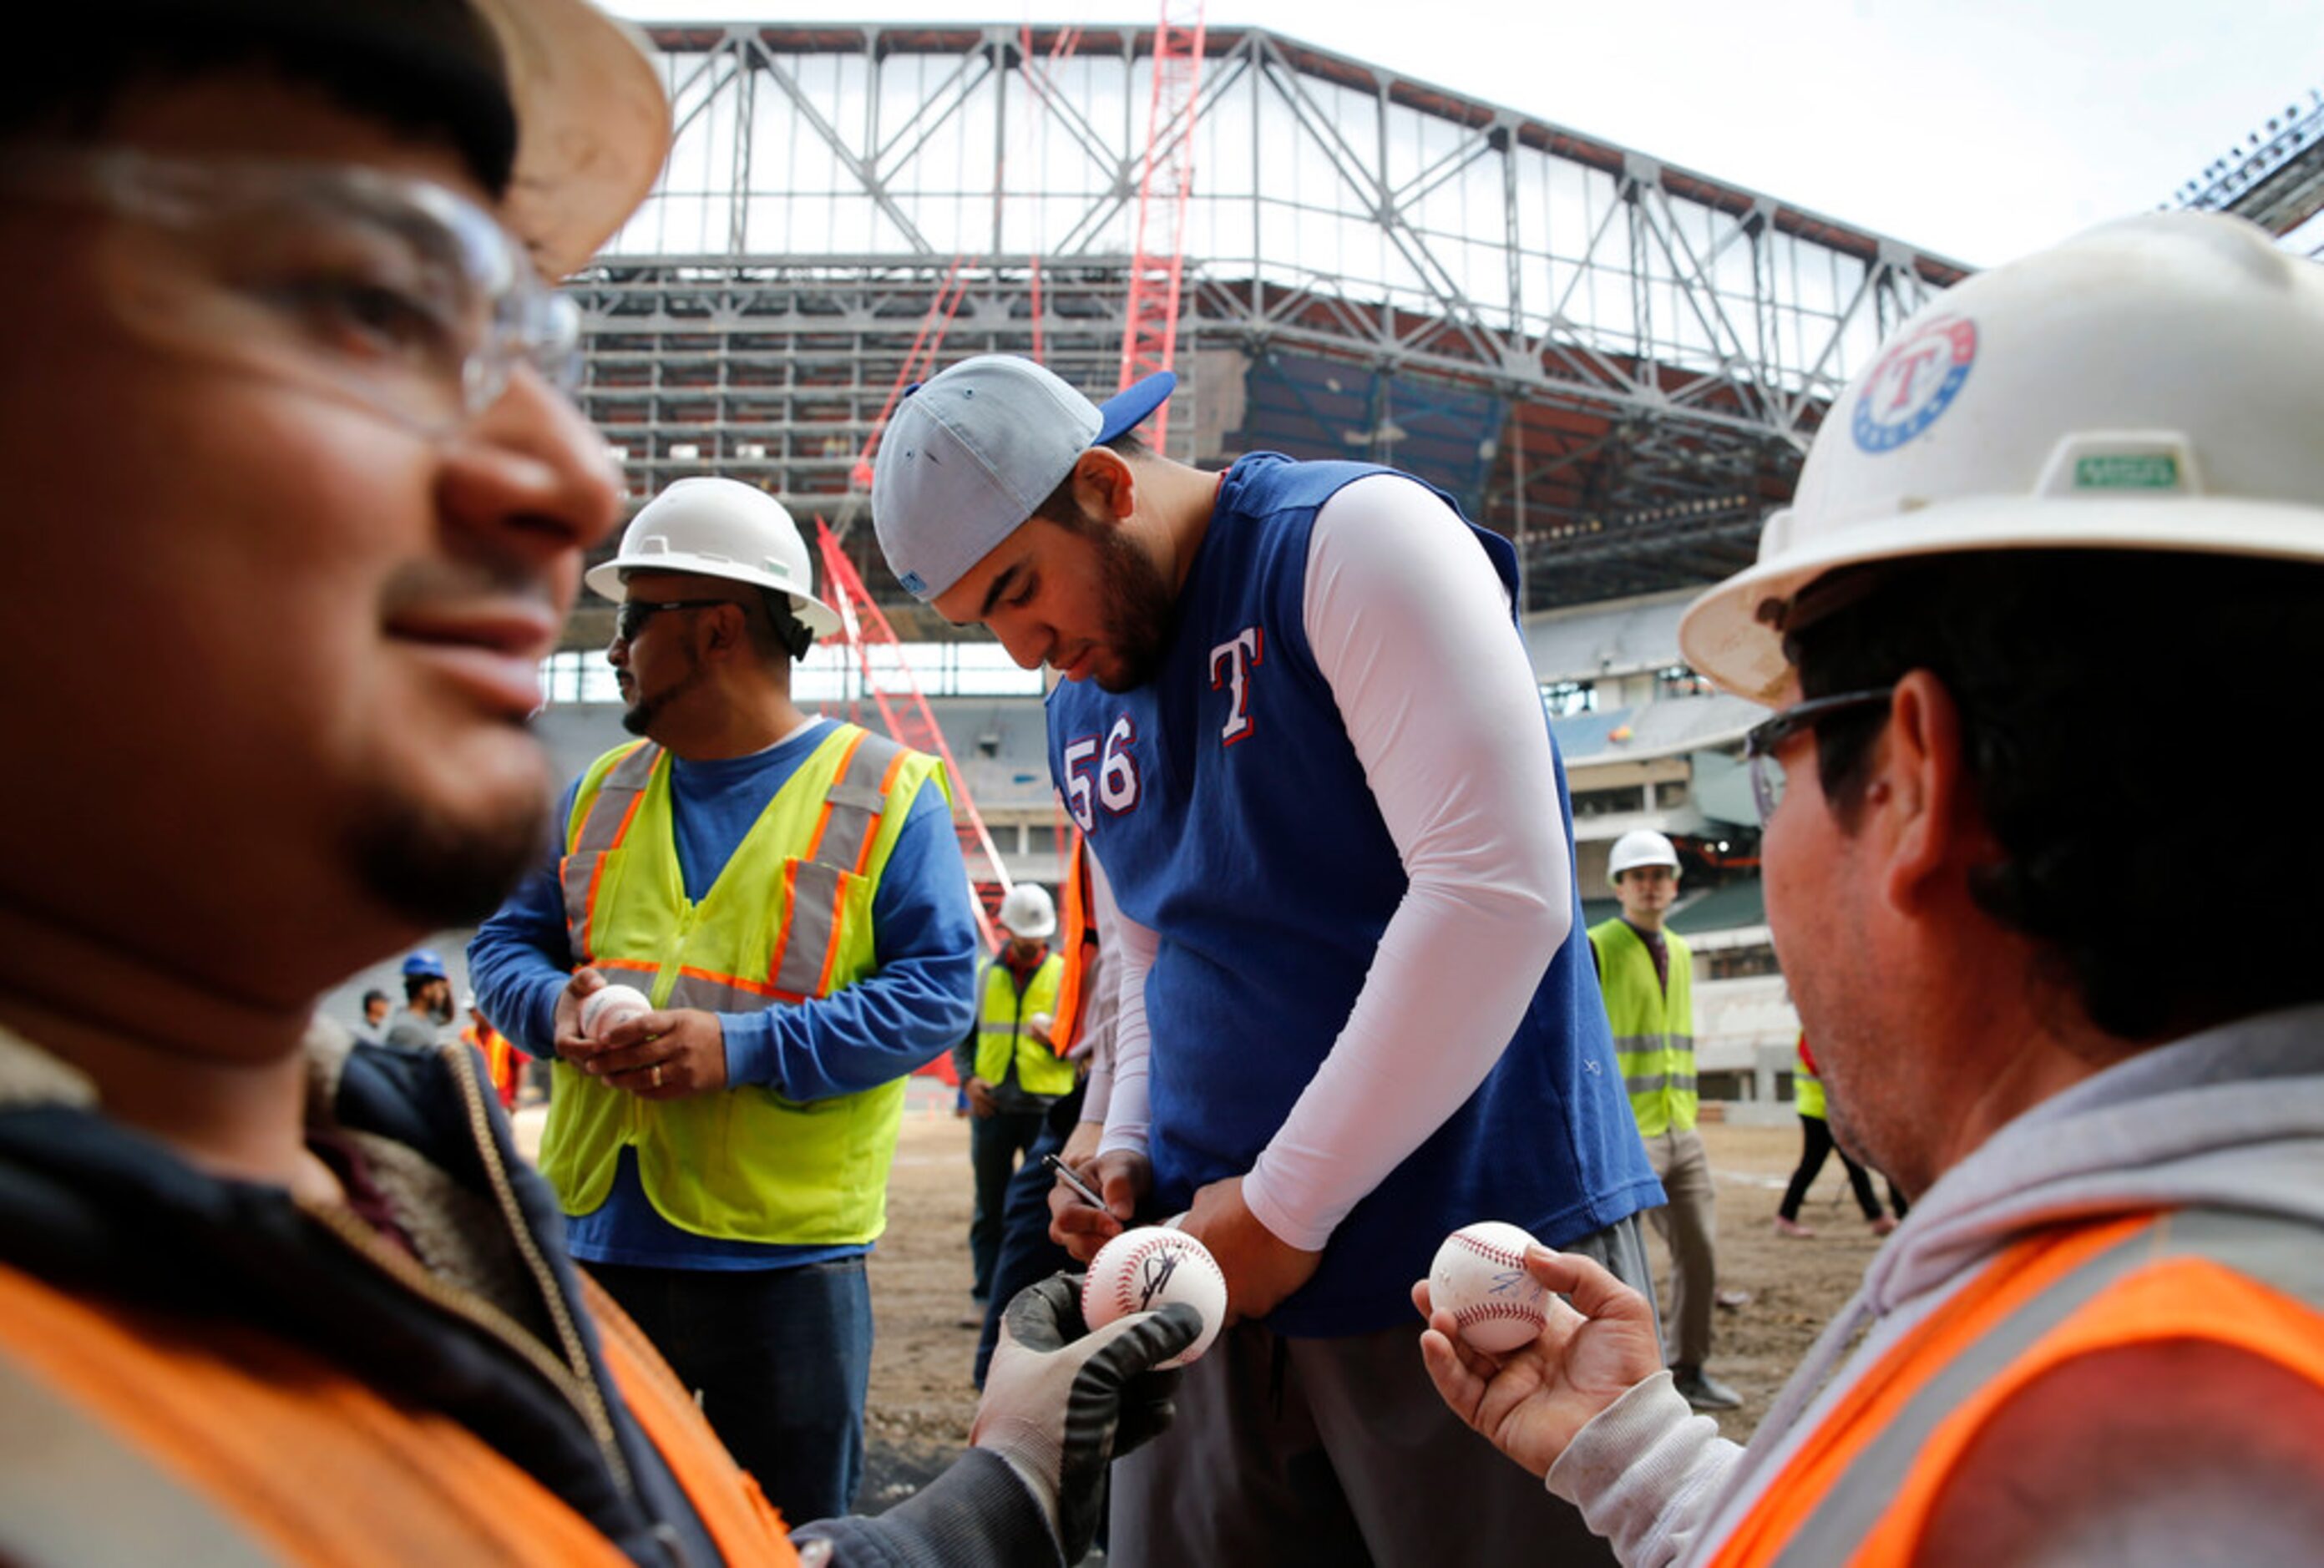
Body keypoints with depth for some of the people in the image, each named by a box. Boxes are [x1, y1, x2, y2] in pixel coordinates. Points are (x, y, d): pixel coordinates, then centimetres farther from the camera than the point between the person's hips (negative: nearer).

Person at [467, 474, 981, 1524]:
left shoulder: (885, 792, -5)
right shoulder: (600, 791, 12)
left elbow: (936, 991, -10)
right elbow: (507, 939, 16)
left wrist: (742, 1049, -20)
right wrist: (554, 1006, -8)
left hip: (786, 1250, -4)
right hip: (596, 1240, 5)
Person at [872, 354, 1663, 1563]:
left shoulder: (1353, 536, -12)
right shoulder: (1081, 710, 12)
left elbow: (1499, 894, -21)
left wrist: (1285, 1206, -15)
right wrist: (1127, 1149, 4)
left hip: (1478, 1246, -6)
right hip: (1221, 1276, 7)